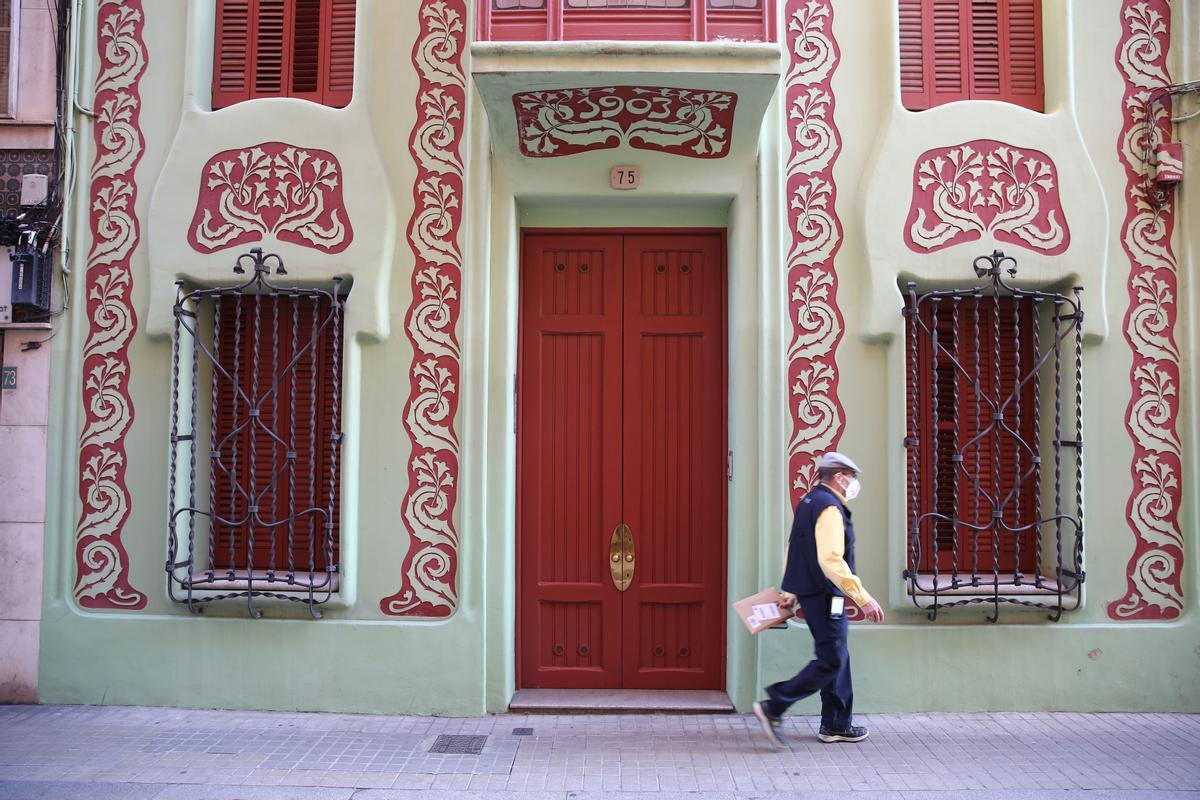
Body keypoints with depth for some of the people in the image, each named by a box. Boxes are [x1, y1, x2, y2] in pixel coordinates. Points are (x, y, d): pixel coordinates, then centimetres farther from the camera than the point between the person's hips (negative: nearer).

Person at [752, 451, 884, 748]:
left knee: (838, 657, 15)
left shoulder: (808, 502, 16)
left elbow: (793, 550, 21)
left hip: (810, 592, 11)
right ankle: (773, 707, -9)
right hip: (824, 596, -11)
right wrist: (862, 598, -27)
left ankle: (836, 725, 21)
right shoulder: (829, 507, -16)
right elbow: (831, 560, -26)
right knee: (831, 661, -8)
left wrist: (790, 593, 25)